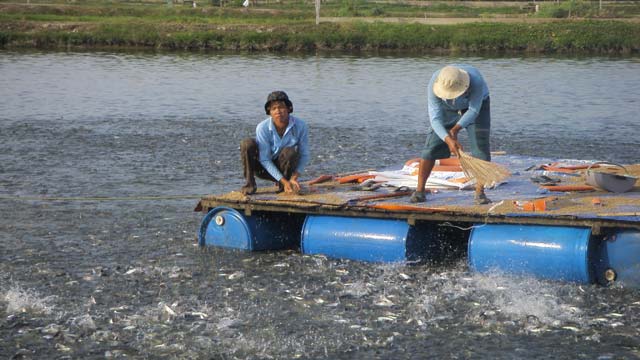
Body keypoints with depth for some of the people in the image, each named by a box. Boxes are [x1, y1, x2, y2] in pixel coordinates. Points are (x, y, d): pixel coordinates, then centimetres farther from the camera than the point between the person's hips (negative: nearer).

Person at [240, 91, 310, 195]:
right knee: (247, 143, -26)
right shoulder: (262, 128, -21)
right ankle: (250, 183, -17)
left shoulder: (301, 126, -17)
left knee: (289, 151, -32)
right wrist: (284, 181, -26)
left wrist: (294, 178, -22)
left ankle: (282, 186, -8)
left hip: (285, 169, 1)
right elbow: (264, 159, -19)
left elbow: (304, 155, -9)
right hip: (265, 169, -1)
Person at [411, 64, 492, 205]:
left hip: (476, 104, -1)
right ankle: (419, 191, -1)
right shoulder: (434, 85, -35)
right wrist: (449, 140, -48)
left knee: (481, 146, -18)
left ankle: (480, 193, -14)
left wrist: (456, 129, -41)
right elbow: (435, 119, -35)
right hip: (448, 108, 2)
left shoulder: (476, 81, -41)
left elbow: (473, 110, -31)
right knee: (432, 145, -8)